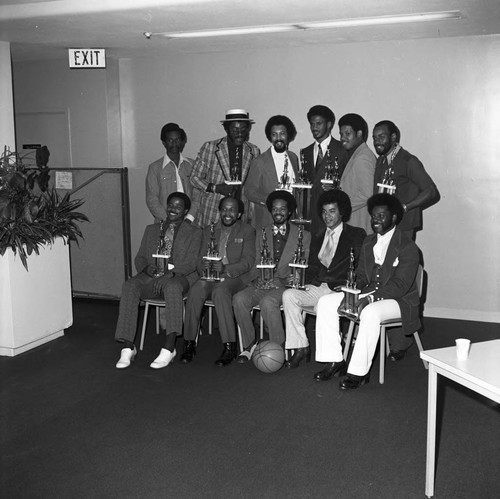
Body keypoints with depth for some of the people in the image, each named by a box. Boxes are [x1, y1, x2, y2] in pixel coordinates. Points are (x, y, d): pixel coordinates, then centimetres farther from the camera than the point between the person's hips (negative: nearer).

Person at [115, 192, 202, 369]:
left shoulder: (194, 232, 9)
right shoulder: (151, 229, 22)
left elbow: (191, 262, -4)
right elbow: (140, 257, 19)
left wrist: (168, 274, -21)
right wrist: (146, 268, -7)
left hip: (179, 277, -3)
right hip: (151, 276, 3)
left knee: (172, 286, -40)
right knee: (129, 285, -30)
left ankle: (169, 348, -42)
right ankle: (128, 348, -32)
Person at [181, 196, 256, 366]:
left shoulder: (247, 231, 7)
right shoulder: (209, 230, 20)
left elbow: (248, 261, -6)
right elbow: (201, 259, 15)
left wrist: (225, 269, -21)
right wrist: (204, 268, -10)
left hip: (235, 277, -3)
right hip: (210, 277, 3)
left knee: (220, 291, -36)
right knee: (195, 290, -29)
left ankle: (229, 346, -33)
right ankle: (189, 343, -22)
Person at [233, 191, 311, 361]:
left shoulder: (303, 235, 8)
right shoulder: (262, 233, 18)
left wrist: (284, 279, -13)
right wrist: (257, 277, -4)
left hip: (286, 284, -4)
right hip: (262, 284, 4)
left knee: (268, 302, -35)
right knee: (239, 298, -24)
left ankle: (279, 346, -18)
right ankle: (249, 344, -9)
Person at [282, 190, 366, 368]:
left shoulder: (355, 235, 6)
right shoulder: (317, 237, 23)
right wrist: (309, 282, 1)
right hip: (317, 288, 5)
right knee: (289, 295, -20)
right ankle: (300, 347, -17)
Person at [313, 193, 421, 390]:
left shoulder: (408, 247, -12)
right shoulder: (368, 242, 12)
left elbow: (400, 285, -20)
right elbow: (360, 276, 13)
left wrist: (369, 299, -28)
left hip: (399, 299, -7)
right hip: (368, 294, 7)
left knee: (370, 313, -39)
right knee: (326, 302, -9)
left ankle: (359, 372, -27)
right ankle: (334, 361, -7)